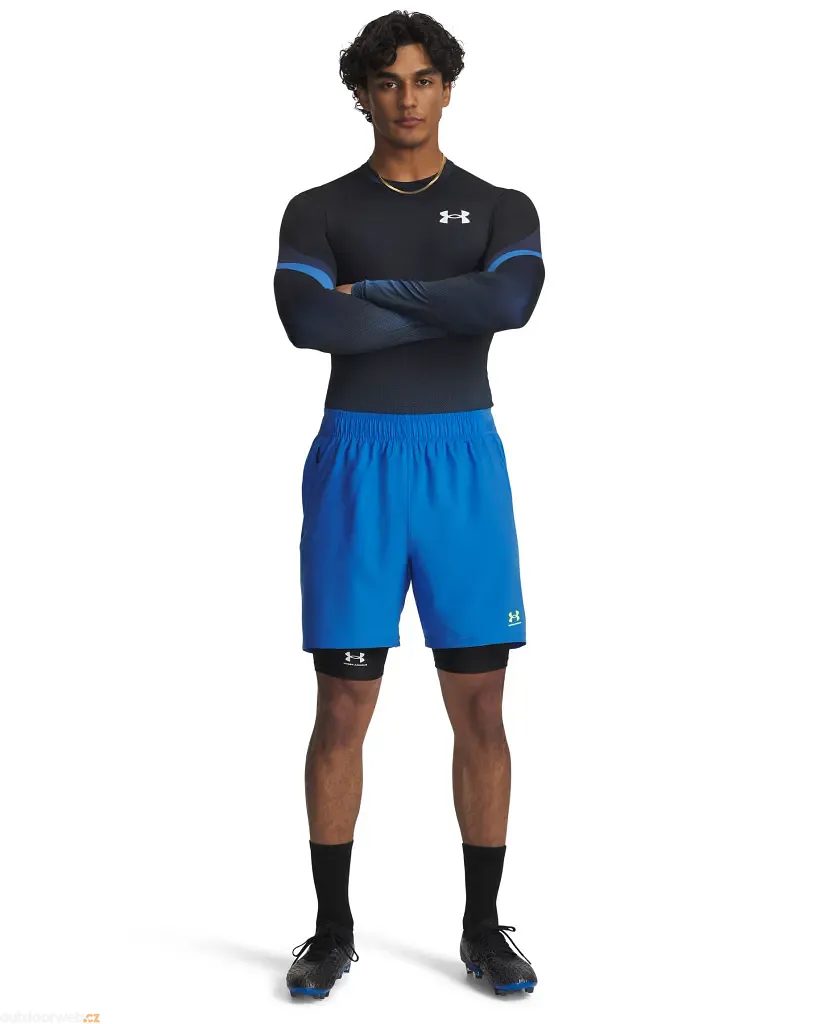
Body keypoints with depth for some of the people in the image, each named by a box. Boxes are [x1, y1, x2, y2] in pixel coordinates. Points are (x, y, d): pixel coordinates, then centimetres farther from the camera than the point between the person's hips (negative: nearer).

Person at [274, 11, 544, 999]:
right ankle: (333, 931, 16)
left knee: (479, 708, 4)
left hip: (464, 460, 1)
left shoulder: (501, 207, 8)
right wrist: (452, 308, -12)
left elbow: (513, 298, -15)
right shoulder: (318, 210, 6)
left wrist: (376, 292, -11)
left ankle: (483, 929, 17)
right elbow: (308, 320, -15)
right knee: (342, 710, 2)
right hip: (355, 460, -1)